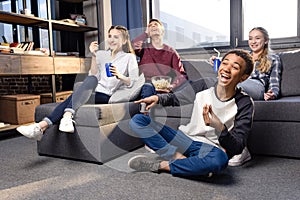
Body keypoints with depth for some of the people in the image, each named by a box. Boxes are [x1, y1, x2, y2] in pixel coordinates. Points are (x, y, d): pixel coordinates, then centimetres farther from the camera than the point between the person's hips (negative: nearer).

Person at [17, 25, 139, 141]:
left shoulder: (129, 57, 12)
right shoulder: (101, 54, 24)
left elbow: (133, 82, 0)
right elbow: (94, 76, 11)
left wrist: (119, 76, -18)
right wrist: (94, 56, 2)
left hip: (110, 97, -3)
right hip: (97, 93, 3)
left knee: (91, 80, -30)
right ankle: (42, 126, -41)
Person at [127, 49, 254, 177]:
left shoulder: (244, 104, -11)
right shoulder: (204, 85, -3)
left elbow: (237, 148, -14)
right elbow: (175, 98, 13)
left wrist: (219, 126, -32)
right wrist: (158, 98, -9)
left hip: (210, 148, -3)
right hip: (185, 139, 4)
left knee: (219, 159, -42)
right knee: (137, 120, -9)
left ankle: (160, 165, -23)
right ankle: (178, 157, -22)